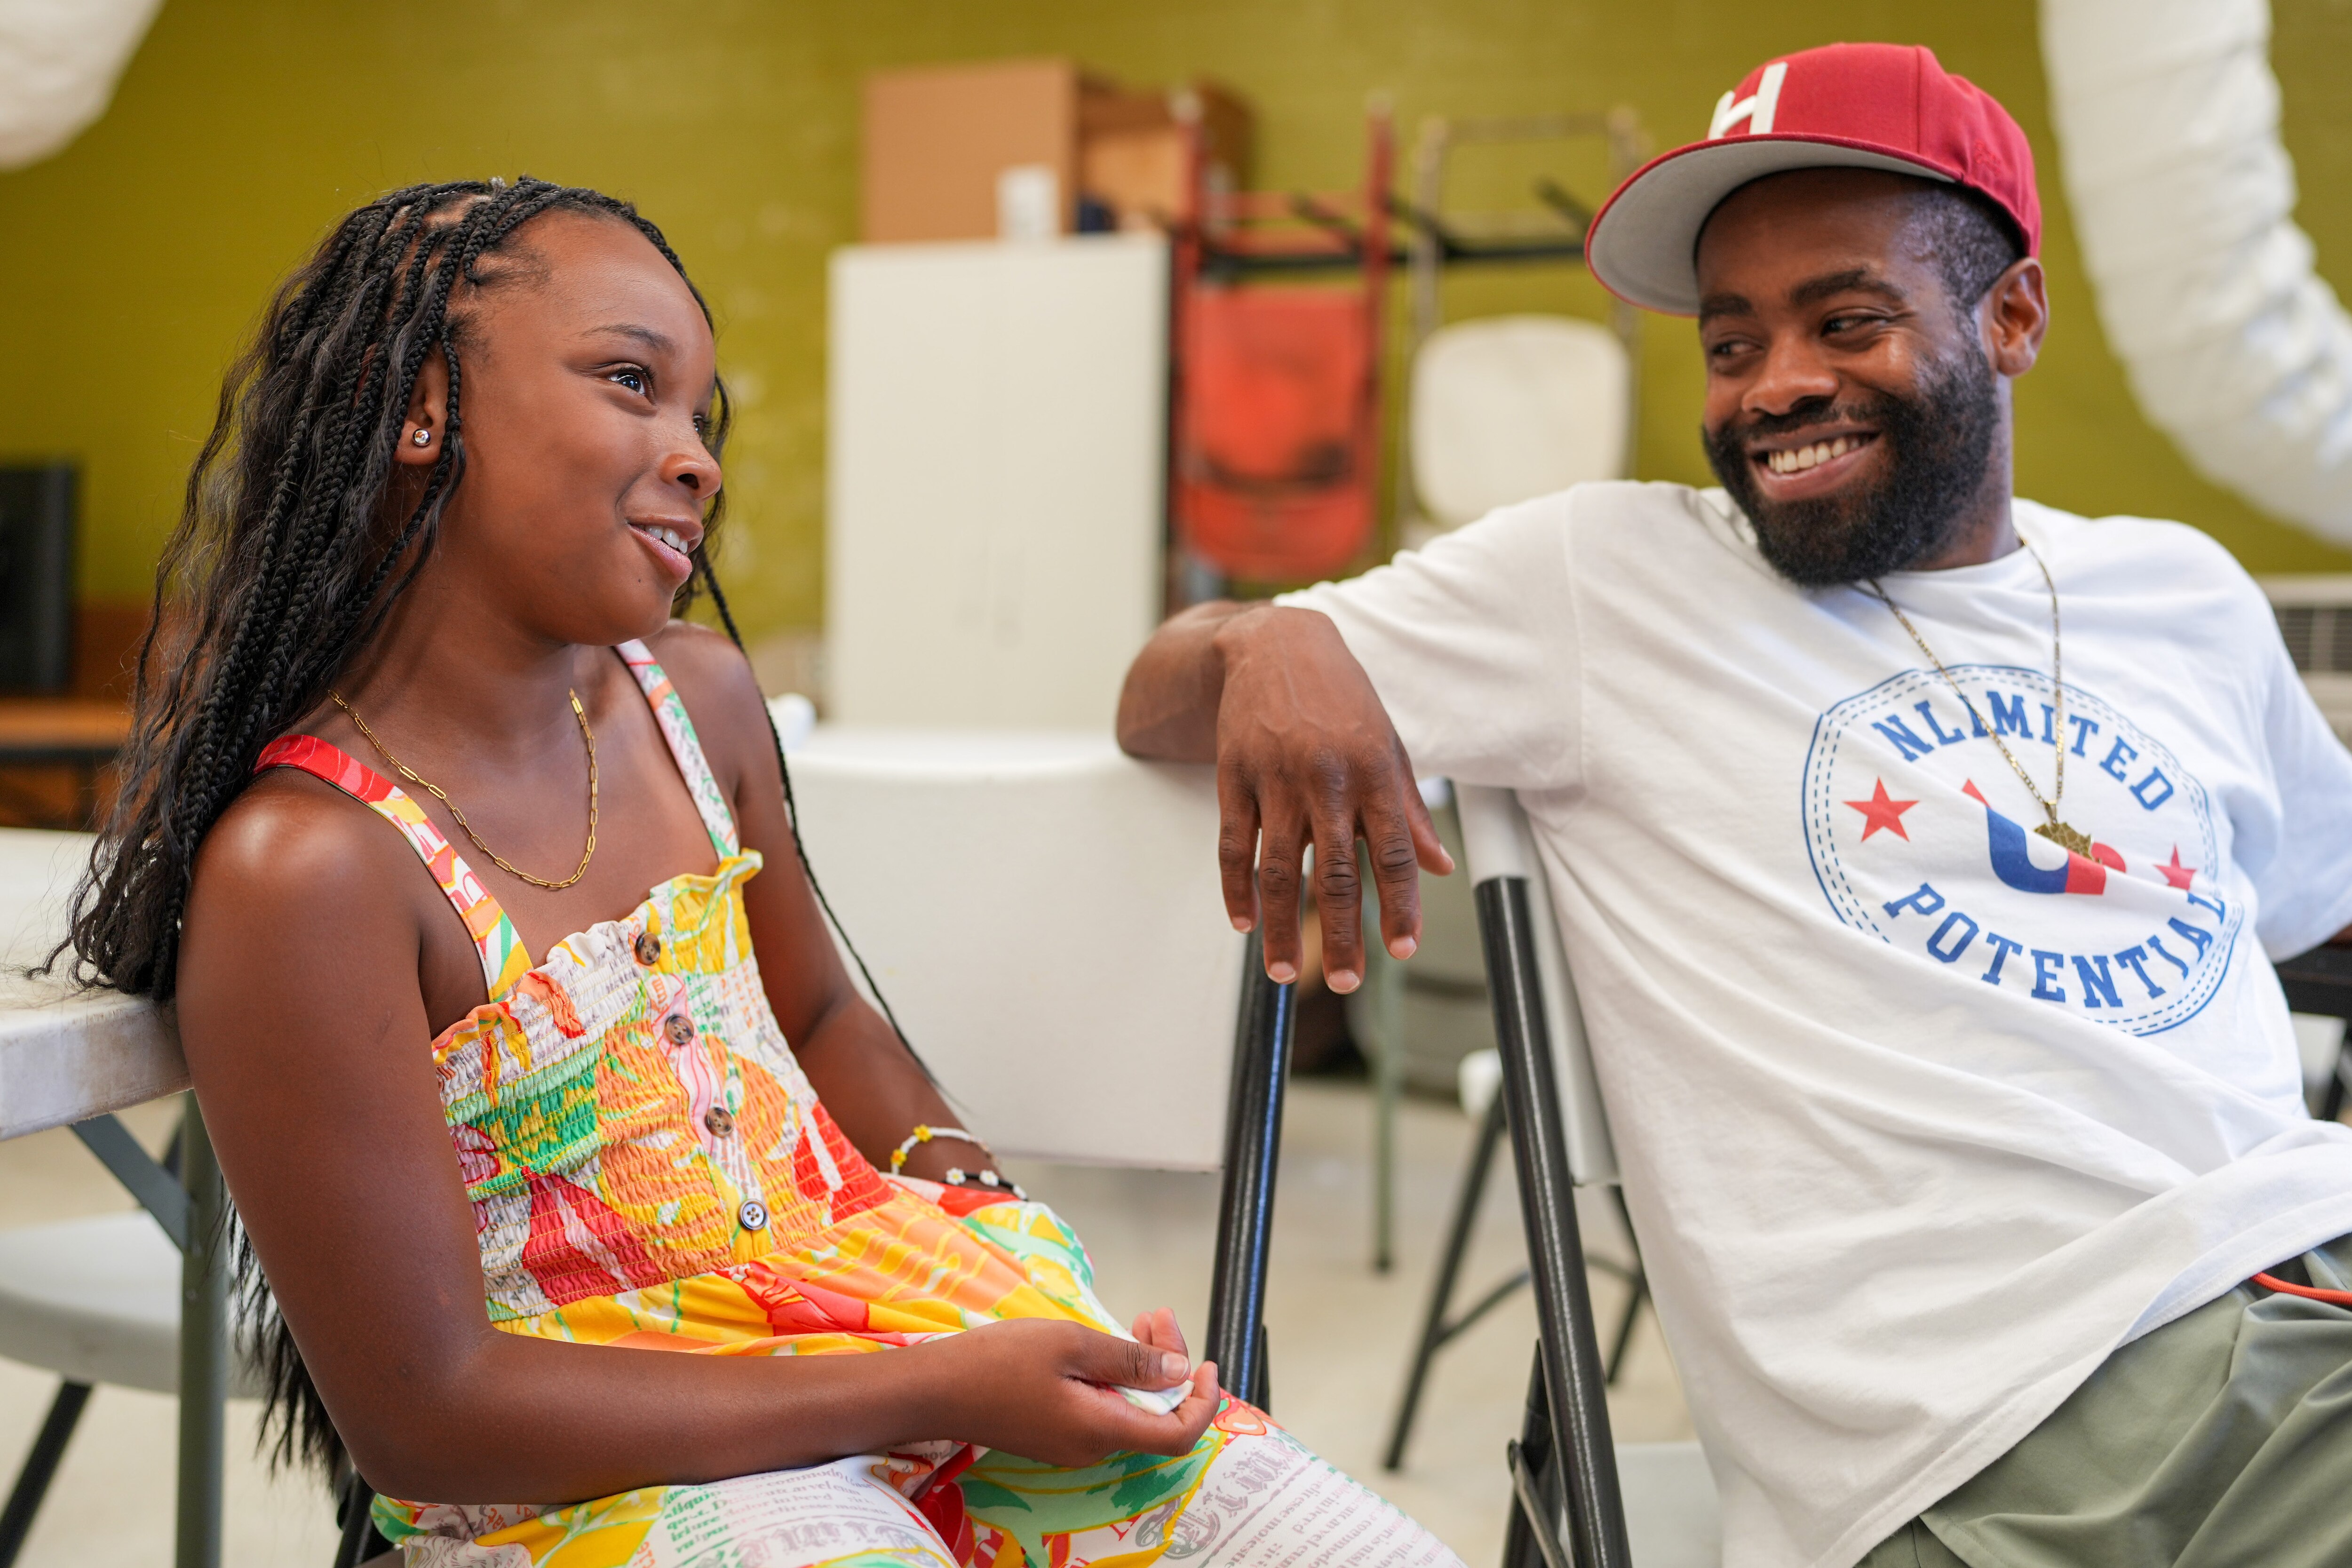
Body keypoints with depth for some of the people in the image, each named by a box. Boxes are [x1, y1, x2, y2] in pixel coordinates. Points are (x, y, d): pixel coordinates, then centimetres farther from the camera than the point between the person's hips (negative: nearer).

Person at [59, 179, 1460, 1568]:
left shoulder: (702, 698, 2)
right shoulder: (305, 866, -18)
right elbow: (424, 1415, -17)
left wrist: (955, 1176, -3)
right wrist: (936, 1394, -19)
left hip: (864, 1288, 6)